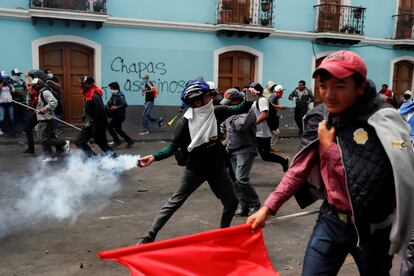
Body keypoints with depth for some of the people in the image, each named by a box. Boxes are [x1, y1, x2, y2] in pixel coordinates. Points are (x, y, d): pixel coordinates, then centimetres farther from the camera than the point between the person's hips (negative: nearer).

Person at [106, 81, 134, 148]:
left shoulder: (120, 95, -16)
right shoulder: (113, 95, 10)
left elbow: (125, 104, -26)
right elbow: (109, 103, 15)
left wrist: (116, 107, -30)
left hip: (120, 115, -9)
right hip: (116, 115, 9)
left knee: (109, 126, -10)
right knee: (118, 129, 14)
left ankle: (117, 141, -4)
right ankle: (129, 141, 22)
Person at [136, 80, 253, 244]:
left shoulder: (216, 112, -7)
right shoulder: (185, 122, -19)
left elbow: (241, 109, -1)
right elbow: (173, 147, -16)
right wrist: (154, 157, -30)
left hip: (217, 168, 4)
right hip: (195, 169, -4)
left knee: (231, 202, 11)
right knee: (174, 203, 0)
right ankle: (150, 237, 10)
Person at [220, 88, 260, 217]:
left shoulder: (248, 112, -12)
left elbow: (240, 126, -27)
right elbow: (223, 127, 24)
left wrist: (231, 117, -12)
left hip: (245, 151, -8)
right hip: (232, 151, 8)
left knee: (241, 179, -16)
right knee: (235, 180, 6)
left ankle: (255, 204, 2)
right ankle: (244, 206, 16)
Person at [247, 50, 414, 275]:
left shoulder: (382, 123, -20)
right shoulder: (321, 118, -3)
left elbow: (364, 184, -26)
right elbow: (301, 167, 1)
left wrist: (329, 147, -20)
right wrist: (268, 207, -3)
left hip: (370, 229, -4)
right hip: (331, 219, 4)